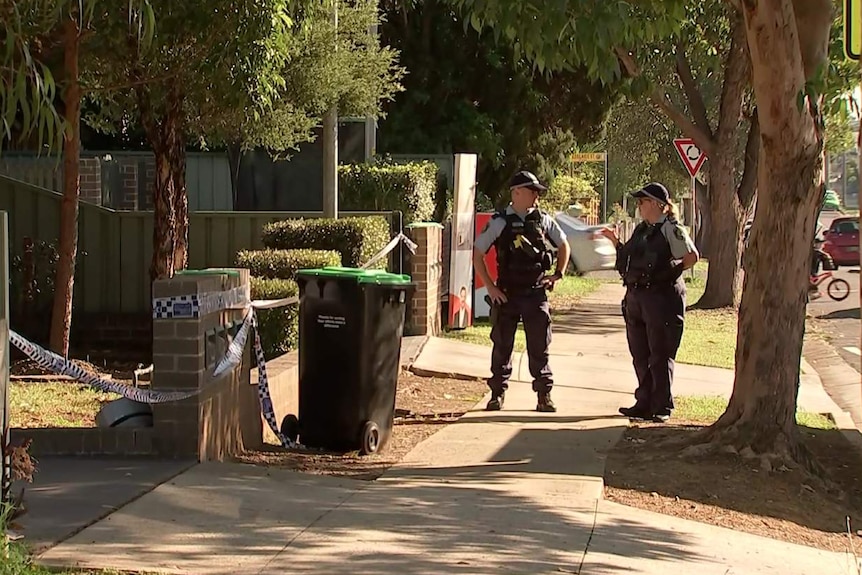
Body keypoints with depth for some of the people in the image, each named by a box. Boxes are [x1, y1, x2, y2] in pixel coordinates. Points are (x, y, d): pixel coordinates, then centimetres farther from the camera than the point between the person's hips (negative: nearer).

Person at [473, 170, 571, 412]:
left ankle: (544, 395, 9)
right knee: (502, 345, 5)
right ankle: (497, 394, 14)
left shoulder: (543, 220, 4)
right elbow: (477, 254, -1)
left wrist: (558, 274, 7)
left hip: (536, 293, 2)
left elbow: (564, 246, 18)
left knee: (539, 346, 4)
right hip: (507, 294, -2)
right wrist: (490, 287, -6)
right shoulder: (499, 222, -4)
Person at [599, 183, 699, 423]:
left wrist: (672, 272, -8)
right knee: (640, 355, 11)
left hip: (662, 297, -9)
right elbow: (629, 258, 22)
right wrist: (615, 241, 14)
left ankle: (662, 407, 3)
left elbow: (692, 256, -15)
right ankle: (644, 403, 20)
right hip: (636, 297, 9)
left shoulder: (671, 229, -9)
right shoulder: (641, 230, 16)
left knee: (660, 356, -3)